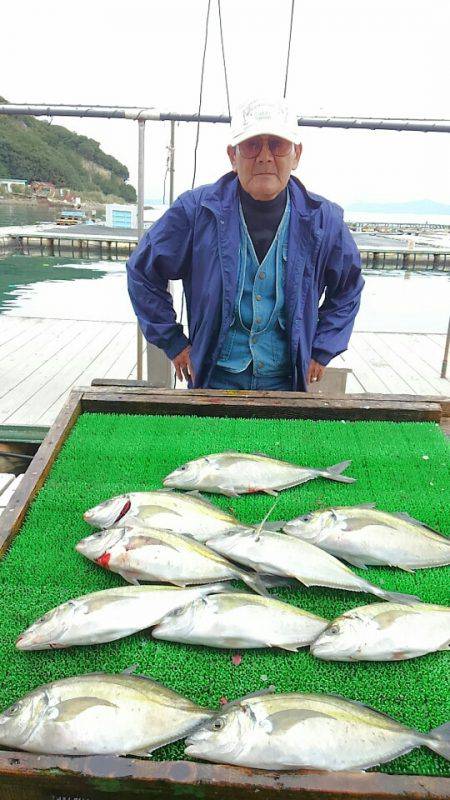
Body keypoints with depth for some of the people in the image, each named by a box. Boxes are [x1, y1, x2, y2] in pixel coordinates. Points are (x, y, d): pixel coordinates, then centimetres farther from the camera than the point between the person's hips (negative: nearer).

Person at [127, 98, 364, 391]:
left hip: (287, 384, 2)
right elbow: (143, 272, 2)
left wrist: (321, 352, 6)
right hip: (212, 380, -1)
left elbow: (348, 288, 13)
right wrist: (173, 343, -1)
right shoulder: (196, 210, -9)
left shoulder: (324, 220, -3)